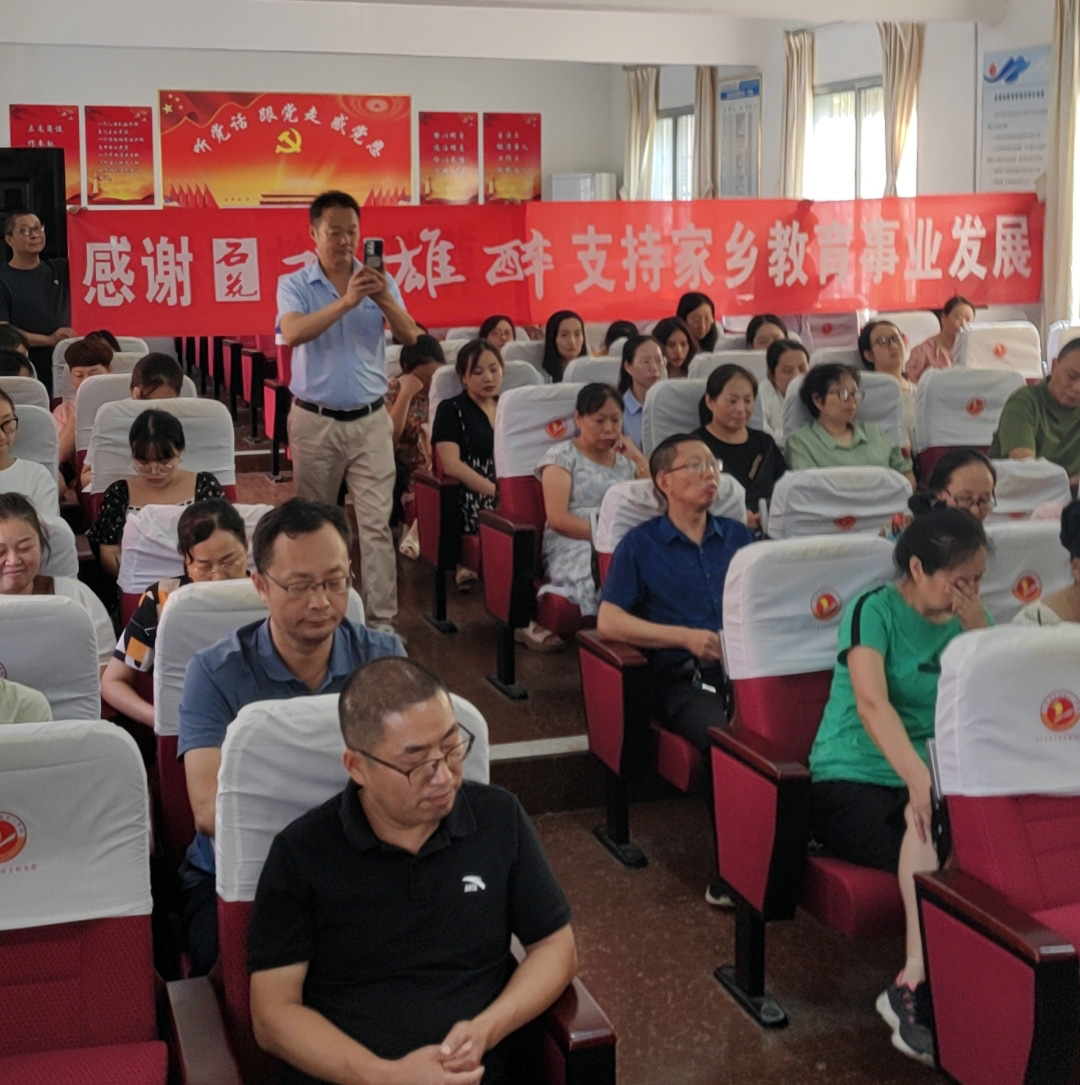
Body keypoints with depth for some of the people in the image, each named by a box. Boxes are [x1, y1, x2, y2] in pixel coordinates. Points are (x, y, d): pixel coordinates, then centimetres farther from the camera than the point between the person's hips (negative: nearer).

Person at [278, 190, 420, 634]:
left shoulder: (379, 282, 4)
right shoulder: (294, 285, -2)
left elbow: (410, 338, -7)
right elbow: (293, 334, -22)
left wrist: (384, 301, -25)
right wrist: (346, 302, -32)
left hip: (370, 419, 1)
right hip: (314, 421, -1)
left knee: (376, 523, -5)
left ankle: (382, 620, -4)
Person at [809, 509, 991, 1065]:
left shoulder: (967, 617, 11)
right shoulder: (874, 610, -6)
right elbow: (871, 702, -23)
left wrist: (978, 628, -9)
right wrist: (918, 778, -38)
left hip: (934, 776, 5)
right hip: (852, 779, -5)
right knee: (931, 840, -35)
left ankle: (915, 984, -26)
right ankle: (916, 988, -26)